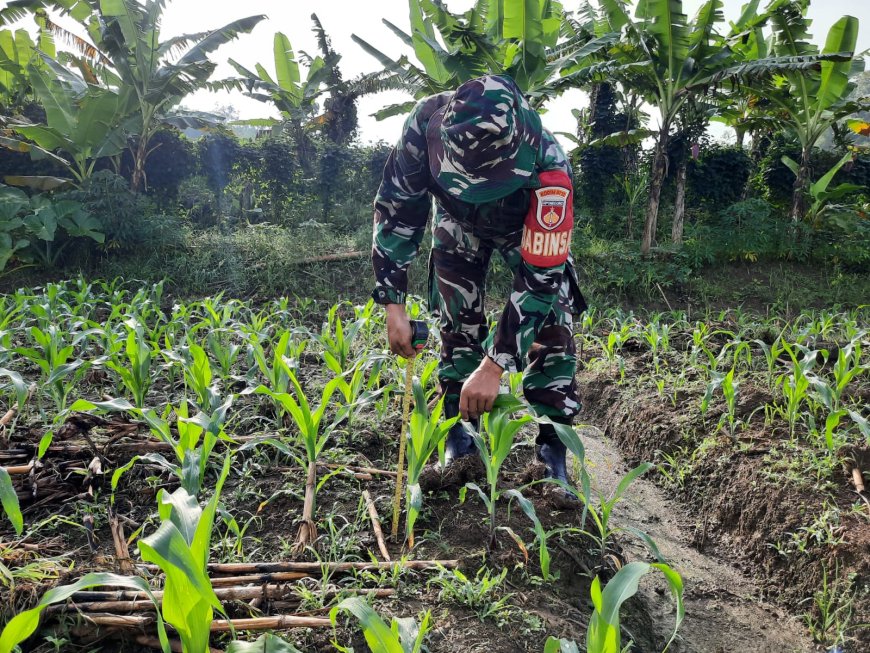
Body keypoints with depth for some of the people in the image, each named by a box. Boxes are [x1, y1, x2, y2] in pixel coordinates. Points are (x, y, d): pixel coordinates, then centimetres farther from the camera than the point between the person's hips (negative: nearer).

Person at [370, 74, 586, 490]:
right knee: (457, 325, -2)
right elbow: (396, 209, -23)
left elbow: (539, 277, -39)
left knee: (551, 326, -12)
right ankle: (460, 433, 13)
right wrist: (393, 303, -27)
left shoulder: (548, 168, -44)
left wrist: (495, 366, -41)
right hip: (458, 221, 2)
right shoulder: (427, 122, -37)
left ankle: (554, 447, -1)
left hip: (529, 226, -2)